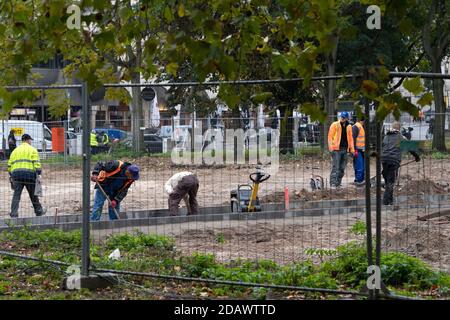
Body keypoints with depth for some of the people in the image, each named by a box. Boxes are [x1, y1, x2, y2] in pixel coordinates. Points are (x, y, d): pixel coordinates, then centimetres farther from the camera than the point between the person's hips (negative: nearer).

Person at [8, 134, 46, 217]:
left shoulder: (15, 150, 20)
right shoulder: (32, 150, 6)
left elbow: (9, 165, 18)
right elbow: (36, 163, -7)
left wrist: (11, 176, 24)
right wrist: (38, 174, -7)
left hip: (16, 174, 3)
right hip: (29, 173, -3)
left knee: (16, 195, 0)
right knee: (33, 194, 10)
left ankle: (14, 214, -8)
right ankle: (39, 211, 23)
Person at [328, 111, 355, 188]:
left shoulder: (348, 127, 13)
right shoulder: (335, 125, -2)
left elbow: (350, 138, 18)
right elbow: (330, 136, -4)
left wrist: (352, 149, 10)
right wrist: (331, 148, -13)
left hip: (345, 149, 5)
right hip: (336, 149, -5)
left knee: (342, 168, 9)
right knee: (335, 167, -12)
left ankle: (338, 184, 17)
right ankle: (333, 184, -14)